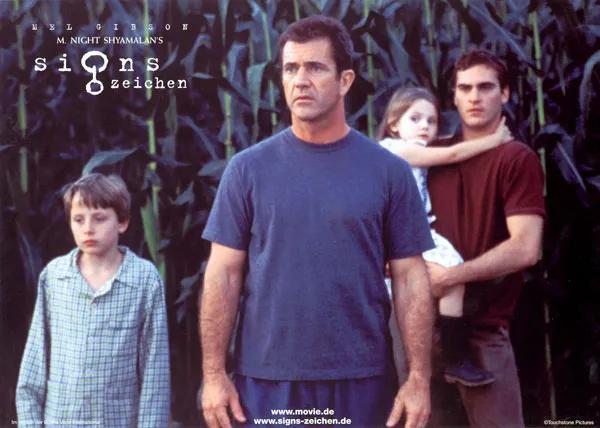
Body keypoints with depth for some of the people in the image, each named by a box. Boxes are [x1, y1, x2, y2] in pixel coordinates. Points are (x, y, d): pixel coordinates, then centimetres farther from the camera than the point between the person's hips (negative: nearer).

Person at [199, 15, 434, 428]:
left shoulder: (390, 172, -1)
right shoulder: (248, 169, 0)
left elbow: (410, 278, 0)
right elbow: (224, 275, 0)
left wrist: (419, 377, -5)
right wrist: (214, 374, -5)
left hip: (361, 380, 0)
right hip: (264, 380, 0)